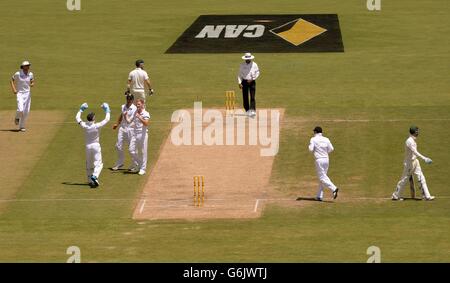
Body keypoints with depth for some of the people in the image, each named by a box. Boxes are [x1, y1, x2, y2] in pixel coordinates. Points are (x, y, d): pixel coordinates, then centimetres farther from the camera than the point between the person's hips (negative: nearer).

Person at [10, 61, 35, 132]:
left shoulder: (30, 74, 0)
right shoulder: (18, 74, -10)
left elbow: (32, 83, 9)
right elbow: (12, 80, 2)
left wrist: (32, 84, -16)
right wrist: (14, 89, -9)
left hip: (27, 93, 4)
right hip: (20, 93, -4)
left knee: (26, 111, 1)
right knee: (20, 110, -20)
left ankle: (21, 126, 16)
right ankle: (17, 117, 16)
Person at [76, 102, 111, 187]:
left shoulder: (84, 126, -9)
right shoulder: (97, 126, -18)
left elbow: (77, 118, 9)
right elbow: (107, 119, -9)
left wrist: (81, 110, 20)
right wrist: (107, 110, 4)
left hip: (88, 146, 4)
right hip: (96, 145, -4)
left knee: (89, 164, 16)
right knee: (98, 163, -2)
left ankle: (90, 180, 20)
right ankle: (94, 176, -27)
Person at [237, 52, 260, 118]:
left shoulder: (254, 65, 3)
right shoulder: (242, 65, 6)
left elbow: (257, 73, 4)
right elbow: (239, 74, 8)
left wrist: (252, 79, -9)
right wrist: (239, 83, -3)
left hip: (252, 82, -2)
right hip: (244, 82, 2)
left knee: (252, 97, -11)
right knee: (245, 97, 2)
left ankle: (253, 111, -20)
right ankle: (247, 110, 13)